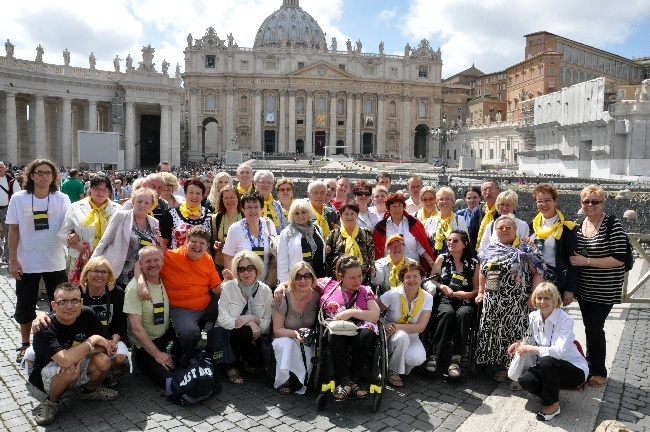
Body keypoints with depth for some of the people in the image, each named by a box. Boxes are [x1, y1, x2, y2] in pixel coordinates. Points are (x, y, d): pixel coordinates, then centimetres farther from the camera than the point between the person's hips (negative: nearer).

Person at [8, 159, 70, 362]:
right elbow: (13, 230, -2)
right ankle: (25, 345, 32)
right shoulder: (18, 199, -5)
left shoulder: (62, 199, -6)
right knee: (25, 307, 14)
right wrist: (13, 259, -4)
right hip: (27, 263, 0)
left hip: (55, 263, 0)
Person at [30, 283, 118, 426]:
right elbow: (66, 361, -42)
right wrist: (92, 341, -28)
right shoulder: (45, 329, -28)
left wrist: (80, 354, -28)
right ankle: (51, 402, -4)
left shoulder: (87, 315, -15)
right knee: (70, 369, -35)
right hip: (46, 375, -4)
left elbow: (110, 345, -14)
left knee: (102, 360, -25)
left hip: (79, 367, 4)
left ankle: (89, 390, 8)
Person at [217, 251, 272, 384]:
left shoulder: (265, 290, -4)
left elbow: (268, 324, -5)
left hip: (254, 338, 2)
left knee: (263, 358, -28)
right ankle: (231, 366, -5)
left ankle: (247, 361, 11)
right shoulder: (228, 287, -10)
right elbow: (222, 319, -17)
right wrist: (249, 323, -26)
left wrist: (253, 318, -25)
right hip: (229, 335, -2)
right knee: (244, 332, -34)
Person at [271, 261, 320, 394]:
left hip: (307, 343, 1)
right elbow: (277, 330, -13)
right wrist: (296, 333, -30)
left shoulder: (316, 297, -9)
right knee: (286, 343, -35)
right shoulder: (283, 298, -17)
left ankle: (300, 382, -3)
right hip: (284, 338, -1)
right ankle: (283, 381, -15)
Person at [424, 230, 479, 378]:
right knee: (448, 313, -35)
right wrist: (443, 287, -7)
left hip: (465, 303, 0)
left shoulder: (473, 263, 10)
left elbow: (477, 289, 8)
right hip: (445, 300, 0)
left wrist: (467, 294, -11)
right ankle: (433, 356, -31)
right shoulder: (442, 258, 13)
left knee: (463, 314, -36)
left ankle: (456, 359, -34)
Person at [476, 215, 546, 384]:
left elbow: (537, 273, -4)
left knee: (516, 333, -6)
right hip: (493, 302, 5)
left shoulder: (525, 249, 0)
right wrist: (481, 292, 14)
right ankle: (500, 367, 23)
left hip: (516, 303, -4)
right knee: (494, 334, 7)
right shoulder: (489, 250, 13)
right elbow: (483, 273, 20)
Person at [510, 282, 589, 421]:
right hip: (548, 367, 5)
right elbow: (531, 337, 18)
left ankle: (553, 405, -12)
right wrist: (519, 343, -4)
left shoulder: (565, 320, -22)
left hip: (574, 369, -5)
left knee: (547, 361, -36)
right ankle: (553, 394, 10)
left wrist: (529, 349, -28)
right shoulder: (533, 316, -4)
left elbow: (559, 351, -35)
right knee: (525, 381, -22)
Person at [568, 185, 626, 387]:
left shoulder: (612, 225, -15)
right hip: (584, 288, 6)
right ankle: (591, 367, 29)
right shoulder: (580, 224, 5)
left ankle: (598, 372, 17)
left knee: (594, 328, -1)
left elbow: (619, 259, -20)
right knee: (590, 327, 15)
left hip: (604, 290, -6)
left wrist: (586, 261, -22)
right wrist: (574, 259, 0)